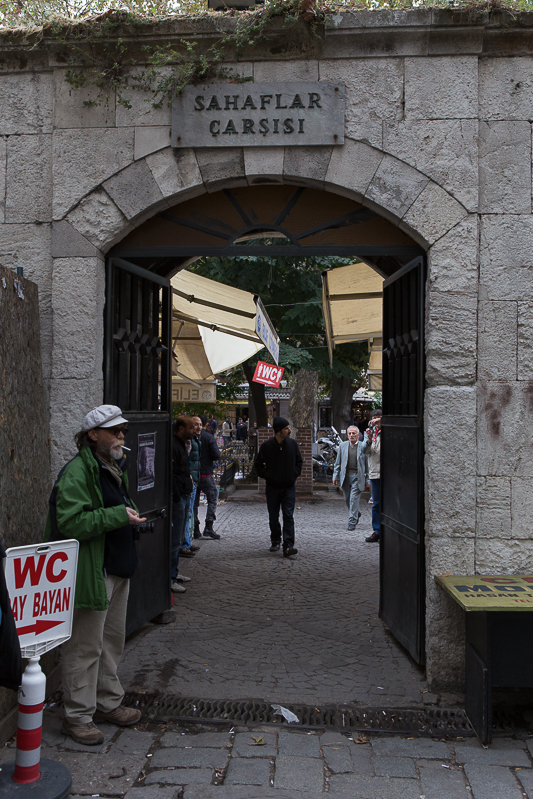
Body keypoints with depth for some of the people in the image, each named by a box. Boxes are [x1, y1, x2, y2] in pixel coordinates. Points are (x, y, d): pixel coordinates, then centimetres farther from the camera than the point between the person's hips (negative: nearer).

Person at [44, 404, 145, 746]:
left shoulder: (116, 467, 15)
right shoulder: (77, 472, -16)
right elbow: (72, 523, -24)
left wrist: (133, 518, 9)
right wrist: (119, 515, -27)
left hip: (118, 569, 10)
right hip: (91, 573, -9)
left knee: (112, 640, 19)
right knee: (86, 646, 0)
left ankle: (108, 703, 33)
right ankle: (78, 716, 14)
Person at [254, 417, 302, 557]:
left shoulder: (292, 444, 1)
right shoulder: (266, 446, -7)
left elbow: (299, 461, 16)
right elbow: (258, 464, 5)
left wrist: (296, 474, 4)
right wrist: (265, 476, -4)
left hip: (289, 487, 0)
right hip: (272, 488, 0)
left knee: (288, 516, -9)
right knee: (273, 518, 10)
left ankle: (288, 546, -14)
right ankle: (275, 542, 29)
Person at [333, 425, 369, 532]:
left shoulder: (363, 446, 0)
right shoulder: (343, 446, 9)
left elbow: (367, 464, 3)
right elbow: (338, 462, 13)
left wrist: (367, 479, 1)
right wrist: (335, 476, 7)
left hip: (357, 476, -4)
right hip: (345, 476, 4)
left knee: (354, 499, -8)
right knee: (347, 499, 11)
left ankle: (352, 521, 0)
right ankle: (357, 514, 36)